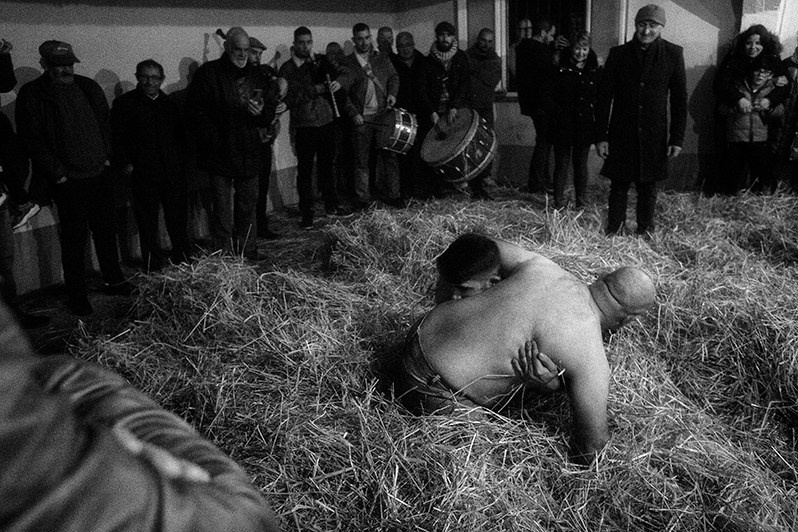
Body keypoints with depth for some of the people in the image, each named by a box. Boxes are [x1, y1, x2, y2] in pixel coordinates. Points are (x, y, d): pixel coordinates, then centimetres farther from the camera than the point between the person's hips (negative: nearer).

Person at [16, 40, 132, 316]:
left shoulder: (88, 87, 9)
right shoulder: (31, 95, -6)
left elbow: (105, 124, 15)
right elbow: (32, 140, -8)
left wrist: (108, 158, 5)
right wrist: (57, 174, -12)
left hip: (101, 174, 5)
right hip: (68, 180, -5)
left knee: (106, 231, 15)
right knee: (74, 238, 2)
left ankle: (114, 280, 30)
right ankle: (76, 296, 13)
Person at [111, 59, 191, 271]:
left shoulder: (170, 103, 13)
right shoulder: (124, 103, 2)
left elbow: (181, 133, 22)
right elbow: (116, 138, 0)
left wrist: (179, 156, 10)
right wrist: (124, 163, -8)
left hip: (174, 172, 3)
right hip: (144, 174, -3)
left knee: (178, 219, 9)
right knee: (148, 222, 3)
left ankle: (182, 259, 24)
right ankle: (153, 264, 14)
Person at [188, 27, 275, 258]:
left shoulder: (255, 75, 11)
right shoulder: (208, 73, -3)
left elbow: (270, 115, 13)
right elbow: (198, 113, -8)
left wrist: (261, 111, -11)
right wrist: (216, 142, -16)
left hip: (250, 156, 4)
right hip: (220, 156, -4)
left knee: (248, 208, 13)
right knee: (222, 212, 0)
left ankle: (249, 256, 24)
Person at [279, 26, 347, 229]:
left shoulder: (321, 61, 10)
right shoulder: (287, 69, -2)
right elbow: (290, 97, -13)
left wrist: (338, 83, -12)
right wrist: (316, 89, -20)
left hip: (327, 122, 4)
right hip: (305, 125, -4)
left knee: (327, 165, 14)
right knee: (305, 170, 1)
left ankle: (332, 206, 28)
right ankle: (306, 214, 9)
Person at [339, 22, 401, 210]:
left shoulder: (382, 59, 13)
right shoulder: (347, 64, 2)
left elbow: (394, 76, 18)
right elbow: (342, 92, -2)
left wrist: (392, 93, -3)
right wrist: (354, 113, -13)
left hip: (383, 115, 2)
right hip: (361, 119, -2)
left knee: (389, 155, 1)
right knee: (361, 160, 2)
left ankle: (393, 195, 10)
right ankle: (362, 199, 11)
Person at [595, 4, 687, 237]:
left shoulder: (673, 54, 0)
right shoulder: (618, 54, 0)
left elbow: (679, 99, 3)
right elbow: (603, 97, 1)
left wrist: (677, 138, -1)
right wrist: (601, 136, -4)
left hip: (654, 137, 0)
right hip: (621, 135, 0)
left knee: (648, 187, 8)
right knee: (619, 185, 3)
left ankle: (645, 232, 21)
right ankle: (613, 232, 14)